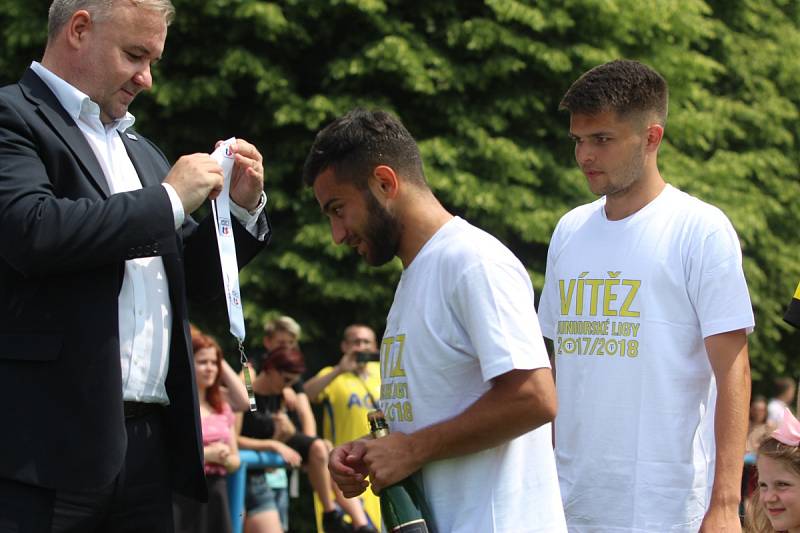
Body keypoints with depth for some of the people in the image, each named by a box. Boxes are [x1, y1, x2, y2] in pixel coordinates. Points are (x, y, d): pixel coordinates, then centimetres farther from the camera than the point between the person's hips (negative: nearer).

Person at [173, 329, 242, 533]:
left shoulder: (222, 408, 16)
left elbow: (235, 460, 20)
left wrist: (225, 458, -4)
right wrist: (203, 454, -19)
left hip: (216, 496, 7)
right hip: (182, 499, -7)